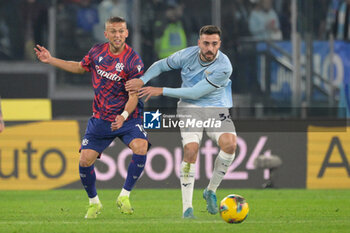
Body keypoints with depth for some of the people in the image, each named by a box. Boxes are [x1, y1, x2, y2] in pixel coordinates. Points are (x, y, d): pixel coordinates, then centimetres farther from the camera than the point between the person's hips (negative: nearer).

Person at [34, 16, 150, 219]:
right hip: (101, 119, 4)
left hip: (128, 118, -4)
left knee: (140, 148, -30)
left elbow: (134, 95, -19)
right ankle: (94, 203, 21)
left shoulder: (133, 61, -16)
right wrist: (50, 60, 18)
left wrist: (124, 115, -36)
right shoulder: (97, 52, -1)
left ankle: (124, 197, -12)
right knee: (85, 161, -5)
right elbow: (80, 67, 20)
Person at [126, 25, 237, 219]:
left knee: (229, 144, -26)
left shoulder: (224, 67, -18)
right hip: (189, 108, 0)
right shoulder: (188, 55, -8)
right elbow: (161, 65, 11)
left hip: (216, 108, 0)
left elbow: (196, 92, -20)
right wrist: (142, 80, -5)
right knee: (191, 149, -23)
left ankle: (211, 191, -3)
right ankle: (187, 208, -17)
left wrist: (162, 91, -19)